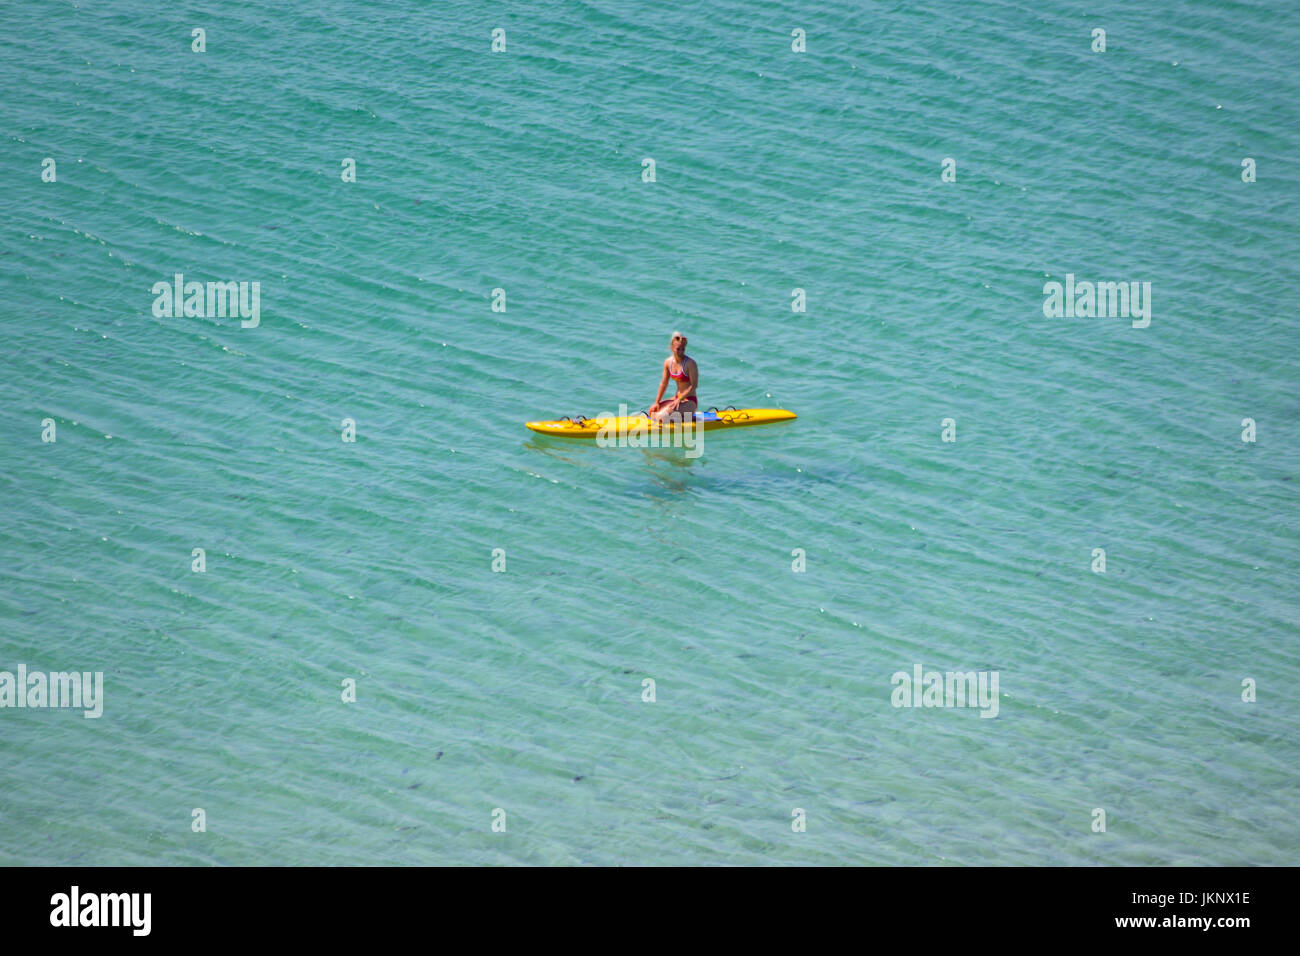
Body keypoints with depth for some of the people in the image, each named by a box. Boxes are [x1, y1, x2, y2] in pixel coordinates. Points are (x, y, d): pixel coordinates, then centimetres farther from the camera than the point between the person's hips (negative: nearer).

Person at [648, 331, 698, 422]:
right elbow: (663, 383, 9)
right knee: (652, 412, 6)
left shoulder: (690, 363, -18)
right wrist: (657, 402, 7)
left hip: (690, 401, -7)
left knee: (662, 417, -23)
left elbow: (694, 385, -19)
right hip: (678, 398, 7)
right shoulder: (668, 362, 1)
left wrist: (679, 400, -21)